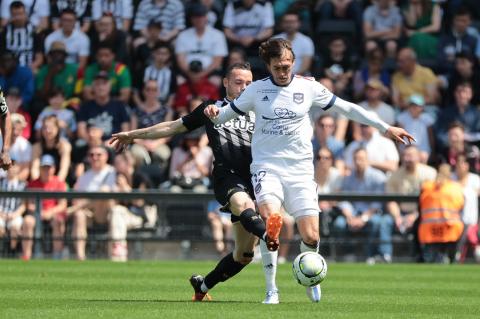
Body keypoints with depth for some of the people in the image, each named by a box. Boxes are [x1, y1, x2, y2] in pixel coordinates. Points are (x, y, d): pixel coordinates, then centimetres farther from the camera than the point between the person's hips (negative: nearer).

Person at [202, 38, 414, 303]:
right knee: (271, 219, -28)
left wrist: (385, 128, 11)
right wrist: (214, 114, -12)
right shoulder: (256, 90, 2)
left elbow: (347, 109, 10)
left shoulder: (308, 87, 2)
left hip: (300, 169, 1)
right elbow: (228, 113, 12)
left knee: (311, 237, -7)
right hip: (267, 166, -1)